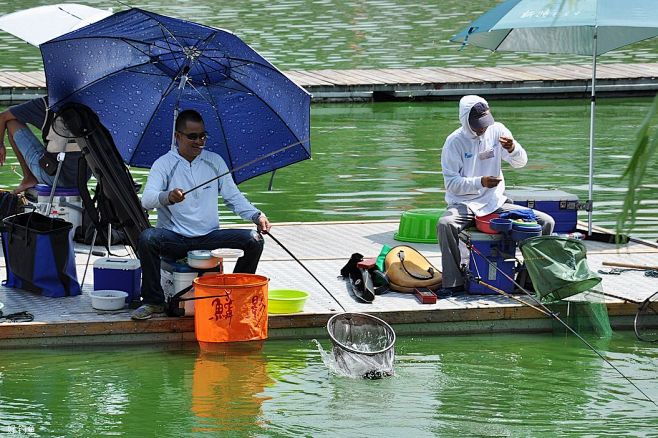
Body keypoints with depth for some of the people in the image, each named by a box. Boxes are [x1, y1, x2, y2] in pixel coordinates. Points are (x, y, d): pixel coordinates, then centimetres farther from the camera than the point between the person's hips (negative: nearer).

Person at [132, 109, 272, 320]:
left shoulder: (214, 161, 10)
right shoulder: (164, 164, -2)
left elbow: (233, 197, 12)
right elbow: (146, 200, -16)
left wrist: (256, 215, -6)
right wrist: (167, 197, -39)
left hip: (209, 238, 3)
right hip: (175, 239, -3)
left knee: (254, 240, -17)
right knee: (147, 238, -34)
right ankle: (153, 301, -18)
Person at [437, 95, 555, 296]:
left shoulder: (497, 130, 2)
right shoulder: (454, 142, -9)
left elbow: (520, 163, 3)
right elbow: (451, 183, -13)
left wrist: (513, 148, -21)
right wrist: (481, 182, -28)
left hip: (495, 203, 4)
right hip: (464, 204, -4)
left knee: (546, 222, -10)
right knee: (445, 224, -37)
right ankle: (453, 282, -27)